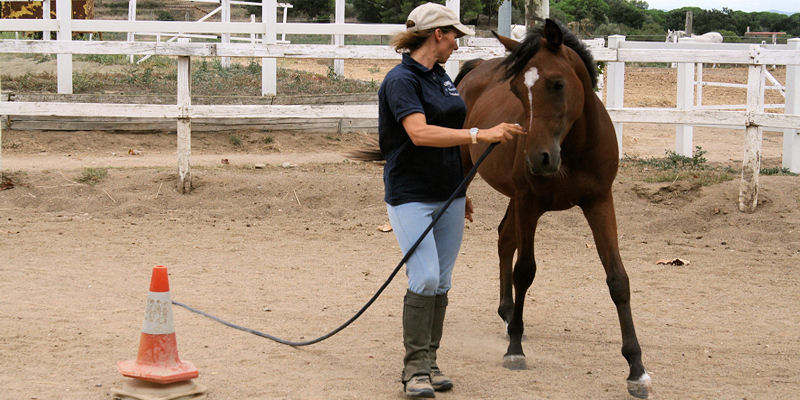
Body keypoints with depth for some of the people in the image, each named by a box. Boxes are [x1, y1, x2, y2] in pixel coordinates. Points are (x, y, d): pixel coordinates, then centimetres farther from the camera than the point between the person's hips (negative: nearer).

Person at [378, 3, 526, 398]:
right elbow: (420, 133, -29)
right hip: (411, 197, -8)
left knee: (441, 283, 8)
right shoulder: (401, 79, -14)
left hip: (447, 195, 8)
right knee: (424, 278, -15)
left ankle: (430, 362, 16)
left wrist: (462, 191, 23)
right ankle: (415, 368, -6)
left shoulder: (442, 77, 13)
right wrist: (481, 134, -34)